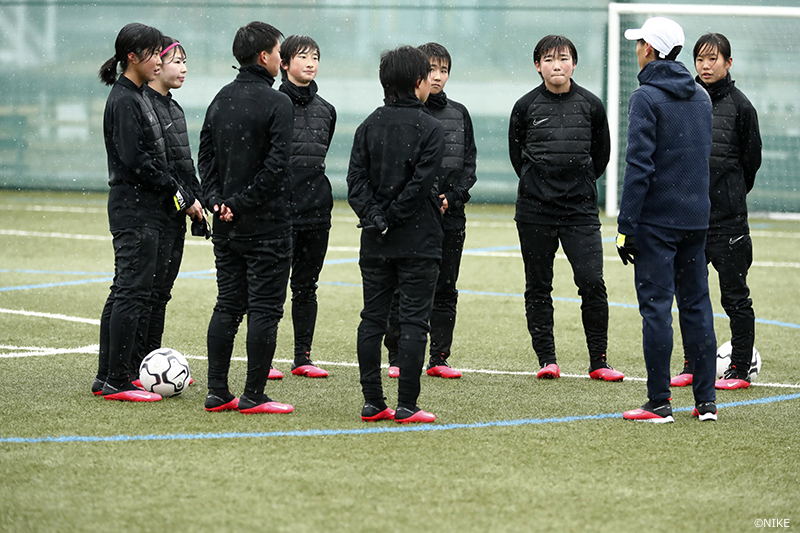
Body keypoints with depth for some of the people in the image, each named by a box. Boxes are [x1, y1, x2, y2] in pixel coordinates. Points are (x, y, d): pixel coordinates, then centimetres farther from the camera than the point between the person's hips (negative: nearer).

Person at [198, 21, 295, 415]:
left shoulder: (221, 99, 10)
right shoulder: (276, 103, -13)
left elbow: (205, 156, 10)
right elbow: (276, 165, -20)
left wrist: (218, 200, 4)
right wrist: (241, 202, -12)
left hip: (226, 225, 7)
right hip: (267, 226, -7)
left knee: (227, 305, 12)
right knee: (264, 308, -2)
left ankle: (217, 392, 11)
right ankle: (253, 396, -2)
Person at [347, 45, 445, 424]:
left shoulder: (369, 126, 7)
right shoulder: (430, 129, -7)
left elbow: (356, 179, -1)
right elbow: (420, 184, -15)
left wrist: (376, 217, -5)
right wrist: (390, 218, -7)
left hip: (375, 245, 5)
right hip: (418, 239, -5)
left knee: (372, 318, 10)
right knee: (414, 321, -2)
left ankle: (372, 403, 9)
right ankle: (406, 406, -5)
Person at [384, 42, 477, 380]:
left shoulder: (459, 114, 11)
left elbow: (469, 164, 9)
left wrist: (452, 197, -6)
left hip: (450, 216, 4)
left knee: (445, 290, 6)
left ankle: (439, 358, 12)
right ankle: (397, 358, 6)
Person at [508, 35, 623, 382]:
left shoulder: (591, 105, 2)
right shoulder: (526, 107, 1)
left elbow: (601, 154, 14)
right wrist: (537, 183, 10)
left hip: (581, 210, -1)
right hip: (534, 211, 1)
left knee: (592, 282, -9)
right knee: (538, 288, 5)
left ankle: (598, 361, 1)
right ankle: (547, 359, 13)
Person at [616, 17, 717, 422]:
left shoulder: (646, 97, -10)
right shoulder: (701, 97, 12)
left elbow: (639, 165, -16)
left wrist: (626, 226, -14)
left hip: (656, 220, -6)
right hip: (696, 219, 7)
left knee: (656, 306, -4)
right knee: (696, 304, 10)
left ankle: (659, 404, -4)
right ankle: (706, 401, 10)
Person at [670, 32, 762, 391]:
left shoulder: (740, 105, -4)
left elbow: (751, 160, 4)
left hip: (728, 215, -4)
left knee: (735, 294, -1)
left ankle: (741, 368, 6)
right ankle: (694, 365, 17)